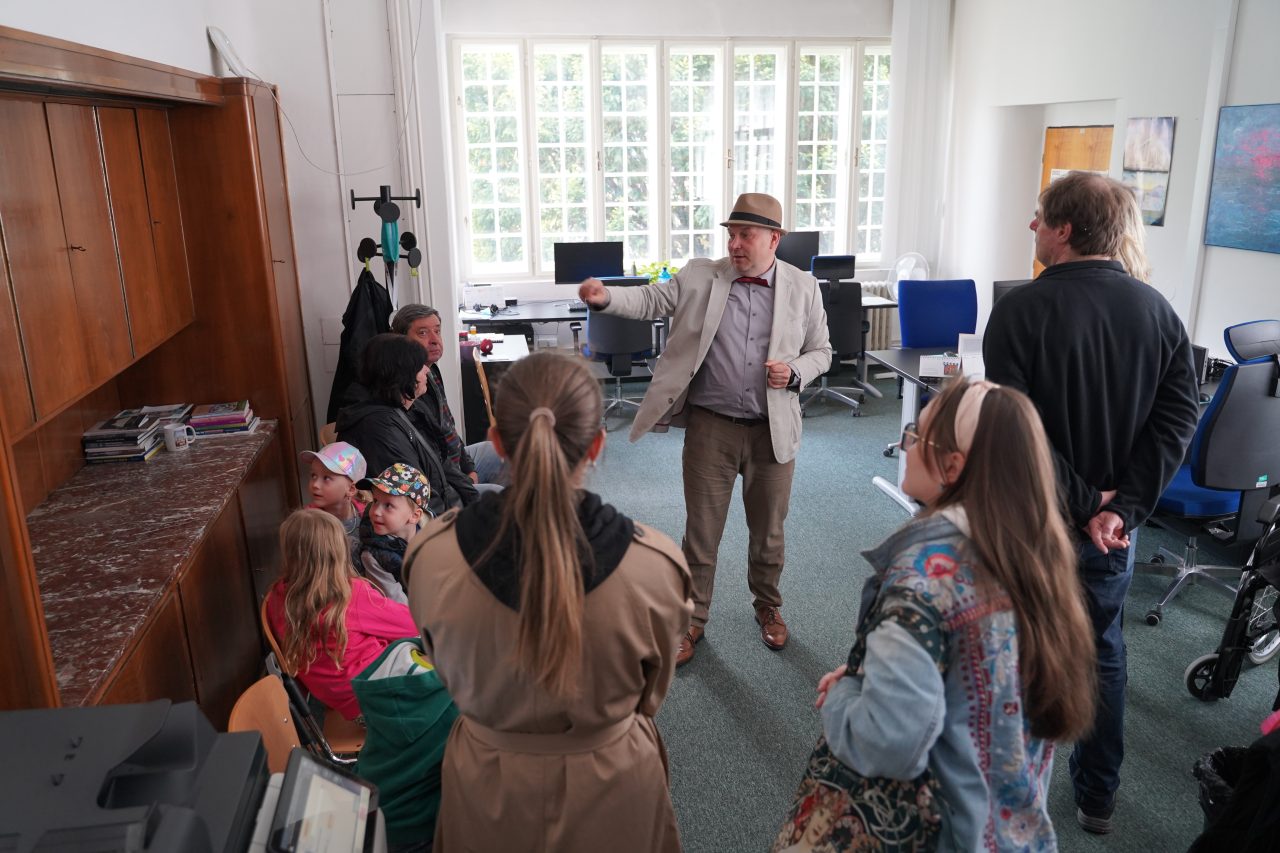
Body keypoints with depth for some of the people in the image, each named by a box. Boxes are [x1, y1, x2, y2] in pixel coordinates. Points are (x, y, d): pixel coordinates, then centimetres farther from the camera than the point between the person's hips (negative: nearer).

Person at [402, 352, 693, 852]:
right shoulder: (655, 566, -29)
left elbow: (450, 678, -5)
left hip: (488, 782, 1)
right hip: (611, 783, -1)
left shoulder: (432, 557, -25)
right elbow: (652, 694, -8)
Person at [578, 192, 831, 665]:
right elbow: (650, 299, -9)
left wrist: (795, 373, -12)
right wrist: (605, 297, -28)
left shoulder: (803, 288, 2)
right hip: (710, 426, -1)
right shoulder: (700, 276, -1)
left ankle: (767, 605, 42)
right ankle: (692, 618, 27)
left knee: (768, 530, 17)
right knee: (701, 531, 8)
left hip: (774, 429, 1)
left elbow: (821, 351, 9)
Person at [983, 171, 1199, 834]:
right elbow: (1178, 418, -7)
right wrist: (1123, 508, -12)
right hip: (1112, 524, 4)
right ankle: (1097, 798, 35)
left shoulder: (1021, 309, -16)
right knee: (1101, 654, 21)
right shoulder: (1158, 311, -1)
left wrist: (1083, 504, -15)